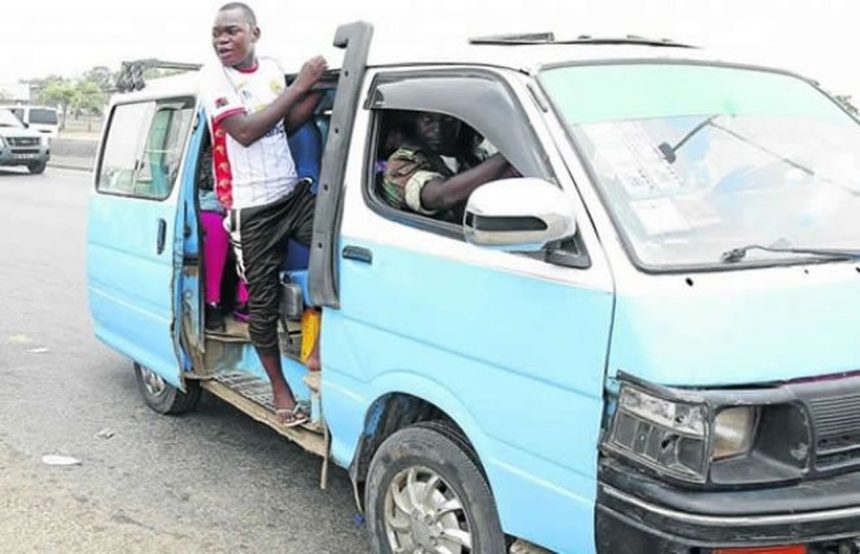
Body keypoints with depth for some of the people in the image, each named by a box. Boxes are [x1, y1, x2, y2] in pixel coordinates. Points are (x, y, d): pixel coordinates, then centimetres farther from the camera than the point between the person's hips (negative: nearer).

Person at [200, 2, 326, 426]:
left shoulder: (272, 68, 8)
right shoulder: (213, 78, -10)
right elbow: (245, 131, -23)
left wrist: (321, 89, -1)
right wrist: (299, 86, -21)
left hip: (293, 191, 6)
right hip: (251, 208, -5)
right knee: (262, 302, 2)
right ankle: (279, 387, 18)